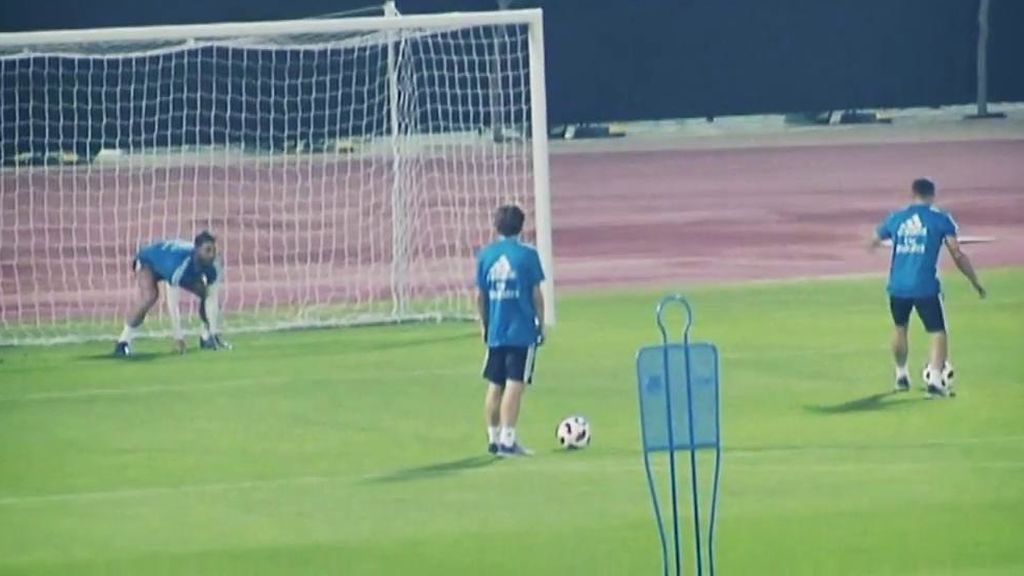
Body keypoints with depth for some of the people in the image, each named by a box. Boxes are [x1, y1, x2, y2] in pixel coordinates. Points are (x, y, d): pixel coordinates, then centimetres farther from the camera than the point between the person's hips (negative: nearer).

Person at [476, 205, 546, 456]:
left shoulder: (485, 255, 4)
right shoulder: (527, 254, -6)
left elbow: (480, 295, 7)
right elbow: (536, 294, -5)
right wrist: (541, 323, 7)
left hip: (495, 331, 4)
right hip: (522, 330, -4)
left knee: (494, 386, 14)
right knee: (515, 385, -5)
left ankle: (494, 438, 21)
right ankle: (507, 440, -10)